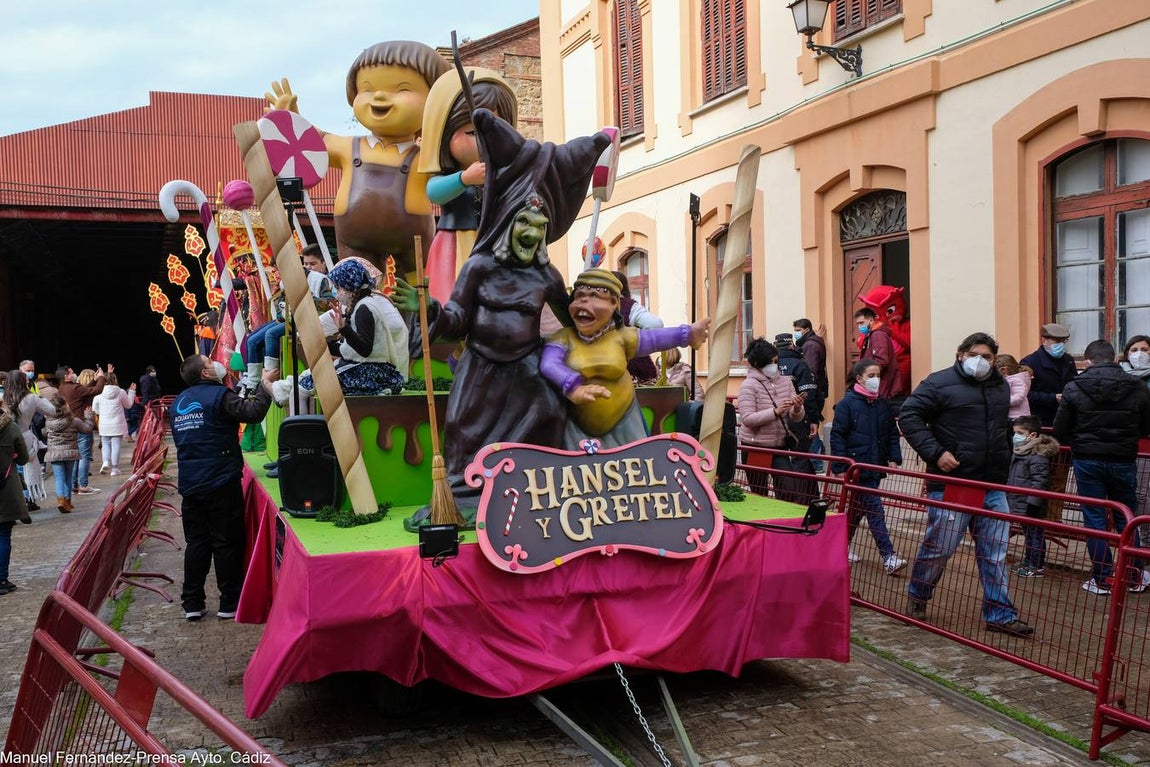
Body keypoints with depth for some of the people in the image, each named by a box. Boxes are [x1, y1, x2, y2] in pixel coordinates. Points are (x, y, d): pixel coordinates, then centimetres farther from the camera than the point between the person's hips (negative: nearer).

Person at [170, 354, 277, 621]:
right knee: (227, 543, 2)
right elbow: (253, 412, -19)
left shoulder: (178, 403, 13)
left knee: (196, 542, 11)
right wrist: (265, 384, -7)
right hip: (221, 483, -6)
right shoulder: (219, 395, -10)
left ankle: (192, 603, 12)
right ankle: (229, 603, 6)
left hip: (190, 485, 6)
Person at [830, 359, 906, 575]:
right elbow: (837, 436, -9)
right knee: (874, 508, -8)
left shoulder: (882, 405, 9)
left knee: (858, 507, 16)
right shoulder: (847, 403, -8)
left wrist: (894, 458, 3)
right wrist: (839, 468, -13)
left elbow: (892, 433, 16)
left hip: (875, 468, 6)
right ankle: (888, 557, -7)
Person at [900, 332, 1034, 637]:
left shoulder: (1000, 386, 15)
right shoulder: (940, 382, -7)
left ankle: (1000, 613, 16)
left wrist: (1004, 457, 21)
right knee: (940, 547, 1)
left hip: (992, 486, 6)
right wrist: (935, 453, -19)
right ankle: (916, 599, 24)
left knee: (996, 551, 7)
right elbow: (909, 416, -12)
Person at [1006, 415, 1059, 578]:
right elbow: (1013, 479, 21)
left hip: (1031, 506, -10)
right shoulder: (1019, 452, 12)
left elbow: (1039, 482, -24)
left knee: (1035, 534, 1)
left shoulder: (1038, 456, -20)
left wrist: (1032, 503, -25)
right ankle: (1027, 563, 29)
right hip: (1020, 504, 10)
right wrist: (1008, 498, 24)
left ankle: (1037, 567, 9)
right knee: (1029, 535, 19)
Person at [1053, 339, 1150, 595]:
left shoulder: (1074, 389, -9)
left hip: (1087, 461, -2)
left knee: (1095, 519, 6)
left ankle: (1103, 579, 9)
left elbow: (1060, 432, -7)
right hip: (1123, 462, 2)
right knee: (1126, 519, 16)